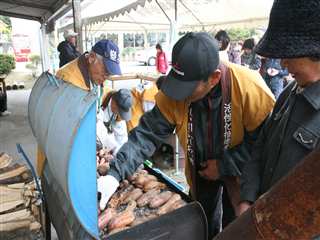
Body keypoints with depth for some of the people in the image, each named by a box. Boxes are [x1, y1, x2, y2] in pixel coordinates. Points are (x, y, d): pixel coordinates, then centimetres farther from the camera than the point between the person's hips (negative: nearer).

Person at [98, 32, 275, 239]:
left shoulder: (249, 87, -33)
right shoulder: (172, 95, -22)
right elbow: (148, 134, -22)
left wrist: (224, 166, -23)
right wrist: (116, 174, -30)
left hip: (238, 172, -3)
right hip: (200, 169, 3)